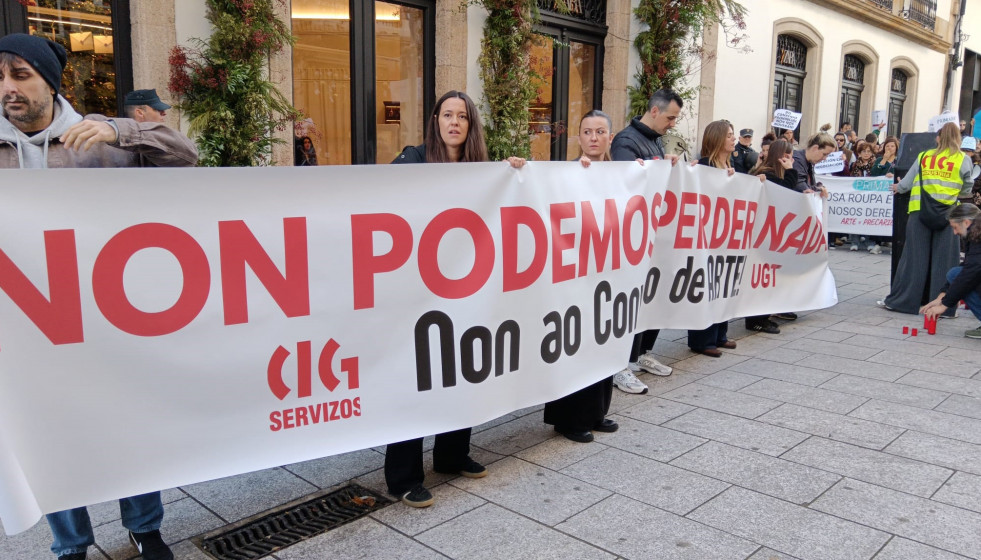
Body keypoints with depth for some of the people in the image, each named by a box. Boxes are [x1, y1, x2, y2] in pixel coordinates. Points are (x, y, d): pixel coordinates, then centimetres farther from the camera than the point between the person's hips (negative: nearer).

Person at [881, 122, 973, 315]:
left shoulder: (923, 156, 8)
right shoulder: (963, 160, 3)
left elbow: (907, 182, 12)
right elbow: (966, 190, 8)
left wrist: (898, 188, 33)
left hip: (920, 211, 2)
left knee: (914, 256, 6)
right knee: (943, 259, 3)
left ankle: (900, 300, 9)